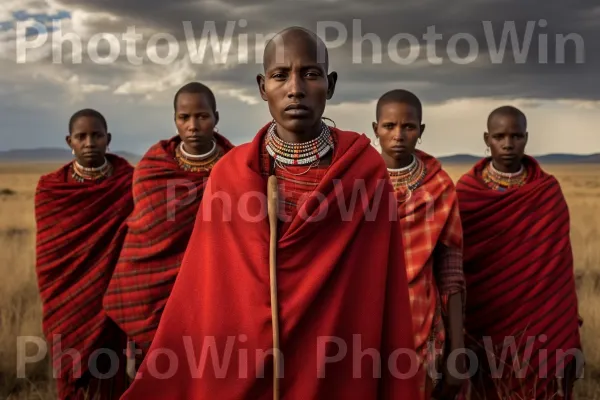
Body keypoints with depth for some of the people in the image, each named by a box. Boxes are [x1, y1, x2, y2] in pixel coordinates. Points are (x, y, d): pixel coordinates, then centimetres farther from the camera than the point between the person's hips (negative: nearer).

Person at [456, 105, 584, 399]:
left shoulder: (549, 191, 1)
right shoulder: (466, 191, -2)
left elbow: (560, 262, 2)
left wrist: (568, 328, 0)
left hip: (542, 322, 1)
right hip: (488, 322, -1)